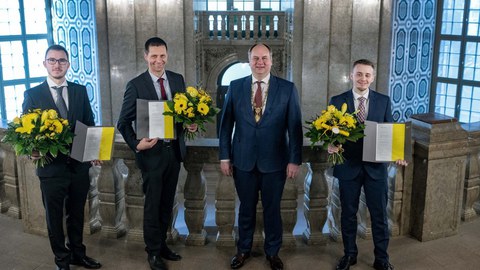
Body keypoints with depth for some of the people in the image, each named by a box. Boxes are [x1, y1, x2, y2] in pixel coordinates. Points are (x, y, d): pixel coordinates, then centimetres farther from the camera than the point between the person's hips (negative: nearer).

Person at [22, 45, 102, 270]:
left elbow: (89, 125, 7)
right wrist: (33, 150, -20)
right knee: (54, 217, 12)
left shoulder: (80, 91, 4)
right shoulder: (32, 95, -4)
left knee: (76, 213, 18)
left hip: (79, 165, 3)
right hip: (51, 167, -2)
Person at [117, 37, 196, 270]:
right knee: (153, 205, 8)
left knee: (167, 204, 16)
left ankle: (162, 244, 34)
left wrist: (190, 124, -9)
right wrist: (136, 144, -23)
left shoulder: (177, 79, 3)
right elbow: (123, 122, -7)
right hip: (152, 152, -4)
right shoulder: (136, 85, -9)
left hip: (174, 150, 4)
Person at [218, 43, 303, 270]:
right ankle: (243, 249, 34)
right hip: (243, 160, 1)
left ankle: (272, 252, 32)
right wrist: (225, 157, 0)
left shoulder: (287, 89, -3)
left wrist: (294, 160, -6)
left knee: (272, 208, 12)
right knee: (246, 208, 15)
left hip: (274, 161, -1)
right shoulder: (235, 87, 1)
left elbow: (295, 128, -3)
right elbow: (226, 124, 3)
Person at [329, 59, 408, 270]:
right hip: (348, 166, 0)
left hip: (376, 167, 1)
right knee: (348, 213, 13)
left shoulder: (384, 101, 2)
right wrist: (331, 146, -22)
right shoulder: (337, 101, -1)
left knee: (379, 215, 8)